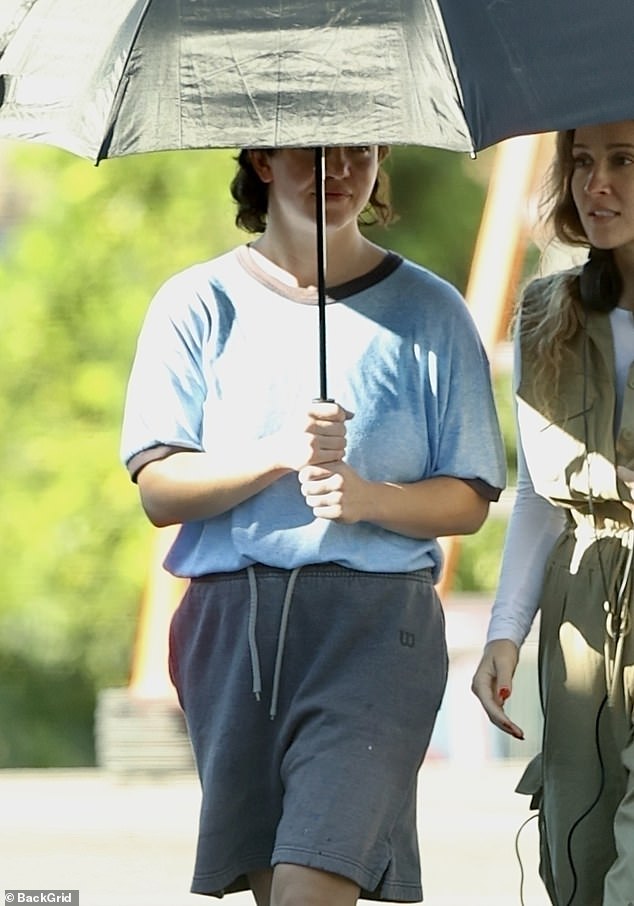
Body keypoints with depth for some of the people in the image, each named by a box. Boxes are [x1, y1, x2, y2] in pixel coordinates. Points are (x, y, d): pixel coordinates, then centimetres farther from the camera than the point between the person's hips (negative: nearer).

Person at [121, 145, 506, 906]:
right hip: (231, 617, 2)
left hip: (377, 621, -2)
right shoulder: (197, 306, 7)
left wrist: (366, 499, -13)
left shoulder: (427, 313, 7)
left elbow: (469, 500, 6)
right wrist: (277, 456, -16)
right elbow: (159, 490, 0)